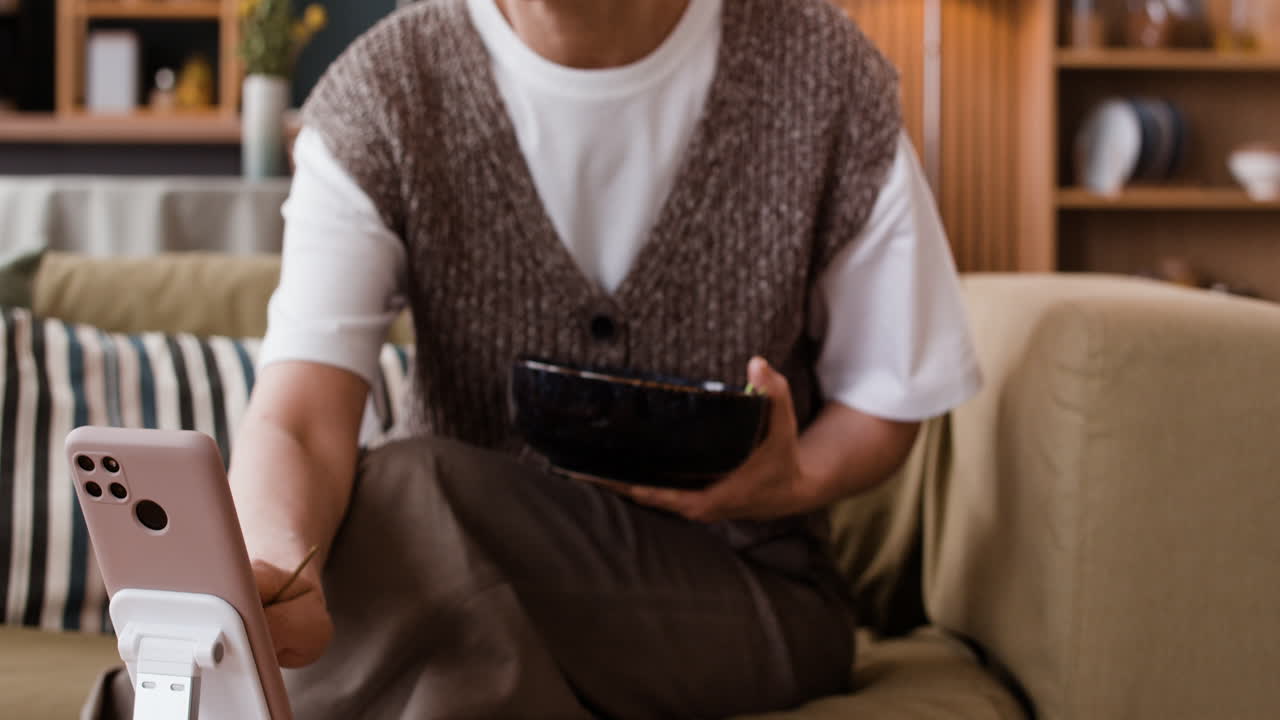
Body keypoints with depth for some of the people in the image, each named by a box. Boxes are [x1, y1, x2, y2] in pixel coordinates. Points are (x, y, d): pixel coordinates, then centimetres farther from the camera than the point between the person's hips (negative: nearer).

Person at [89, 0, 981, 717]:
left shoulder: (823, 71, -8)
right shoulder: (381, 96, -9)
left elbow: (887, 399, 3)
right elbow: (299, 419, -22)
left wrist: (797, 482, -20)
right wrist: (272, 569, -46)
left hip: (747, 596, -1)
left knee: (405, 498, -29)